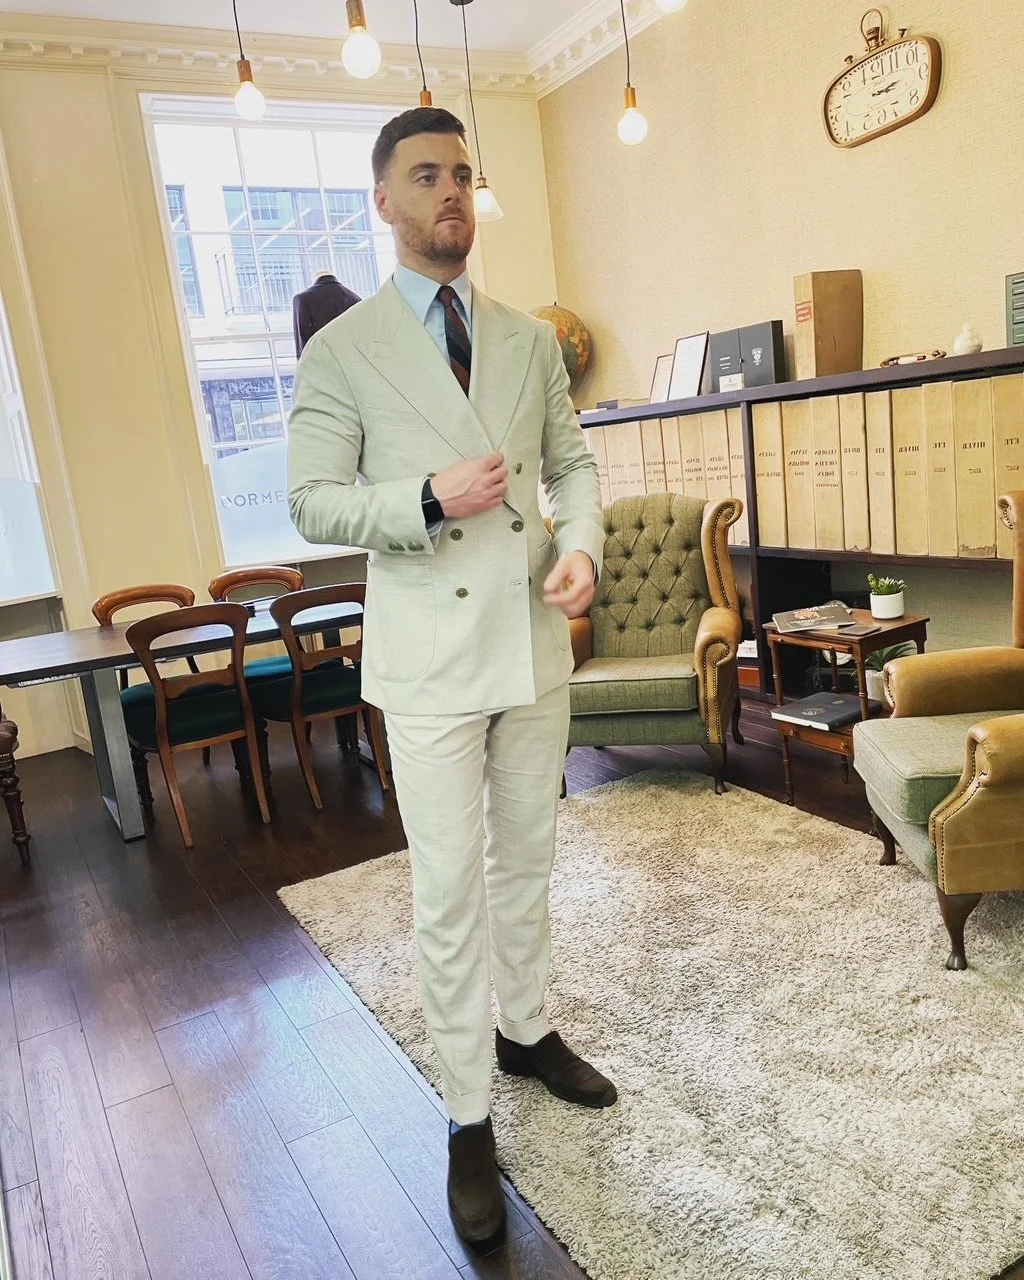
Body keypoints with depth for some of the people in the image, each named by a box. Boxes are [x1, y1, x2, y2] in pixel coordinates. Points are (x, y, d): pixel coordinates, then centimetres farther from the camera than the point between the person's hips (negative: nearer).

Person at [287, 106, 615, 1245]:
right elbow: (311, 502, -6)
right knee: (449, 890, 2)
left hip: (535, 643, 5)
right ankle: (469, 1117, 19)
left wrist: (581, 546, -10)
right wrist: (430, 499, -22)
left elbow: (572, 463, 11)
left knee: (527, 861, 17)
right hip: (430, 660, -4)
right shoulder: (341, 351, -3)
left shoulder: (530, 340, 10)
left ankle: (525, 1030, 40)